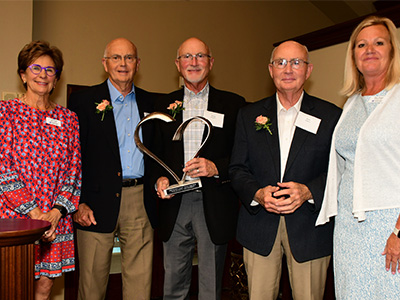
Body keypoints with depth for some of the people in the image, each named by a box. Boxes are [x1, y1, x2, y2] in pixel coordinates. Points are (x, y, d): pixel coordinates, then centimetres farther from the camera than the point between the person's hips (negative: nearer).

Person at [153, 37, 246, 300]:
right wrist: (159, 178, -4)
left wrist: (215, 167, -16)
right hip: (175, 203, 2)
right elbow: (156, 153, 14)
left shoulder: (233, 104, 4)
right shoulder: (164, 104, 11)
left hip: (214, 205, -2)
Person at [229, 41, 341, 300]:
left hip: (310, 229, -1)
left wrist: (308, 191, -18)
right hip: (259, 228, 1)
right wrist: (257, 193, -14)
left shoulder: (330, 116, 2)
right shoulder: (249, 115, 7)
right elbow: (237, 169, 5)